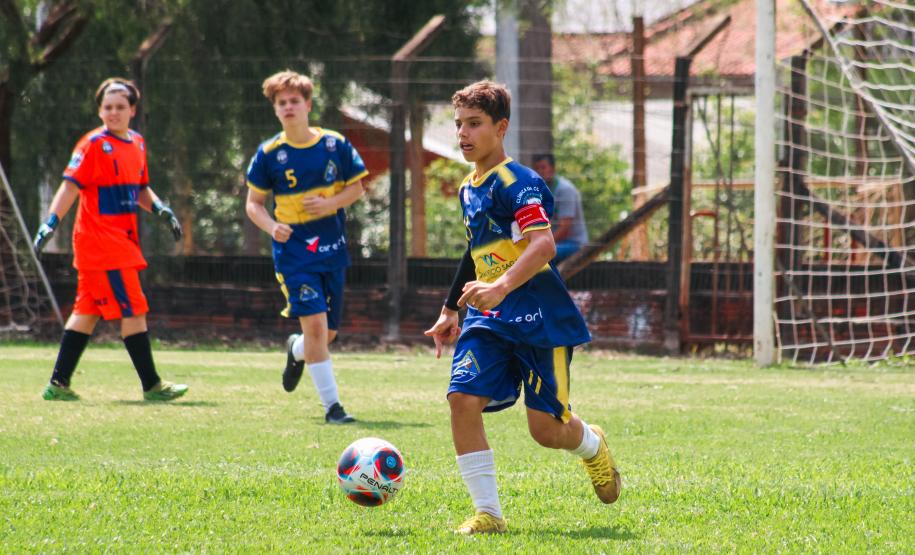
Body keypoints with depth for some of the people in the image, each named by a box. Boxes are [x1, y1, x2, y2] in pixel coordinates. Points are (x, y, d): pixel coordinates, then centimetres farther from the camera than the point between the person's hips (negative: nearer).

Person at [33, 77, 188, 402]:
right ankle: (151, 385, -2)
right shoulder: (94, 144, -9)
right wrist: (50, 223, -24)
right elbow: (71, 185, -15)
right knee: (133, 311, -7)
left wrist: (161, 210, 9)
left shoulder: (137, 144, 14)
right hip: (100, 239, -8)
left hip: (123, 239, 8)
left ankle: (58, 384, 12)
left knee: (87, 312, 9)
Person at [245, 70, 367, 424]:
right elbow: (253, 203, 3)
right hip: (294, 250, -3)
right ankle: (331, 405, -10)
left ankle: (296, 351, 46)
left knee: (328, 333, 9)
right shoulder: (269, 153, -4)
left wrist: (331, 203, -13)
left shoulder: (335, 144, -1)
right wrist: (271, 226, -18)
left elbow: (356, 188, 7)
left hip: (332, 249, 3)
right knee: (315, 323, -16)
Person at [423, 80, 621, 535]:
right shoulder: (468, 189, 14)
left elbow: (543, 244, -27)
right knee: (463, 398, -16)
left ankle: (592, 446, 33)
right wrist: (451, 310, 31)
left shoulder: (517, 182, -13)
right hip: (488, 318, 7)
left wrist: (501, 287, -41)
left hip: (538, 317, -7)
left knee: (546, 428, -5)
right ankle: (487, 513, -10)